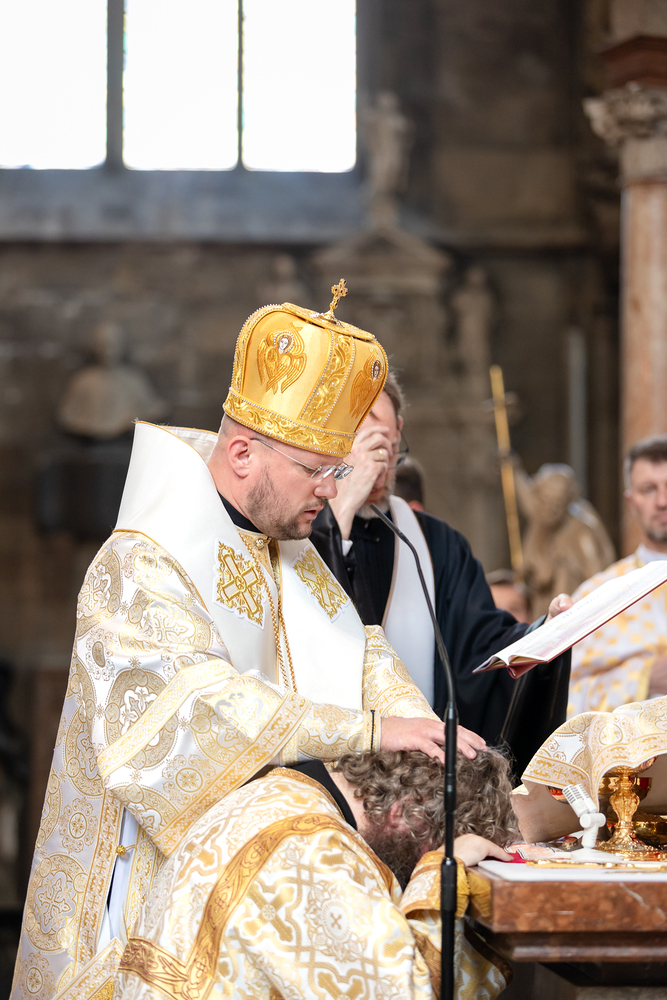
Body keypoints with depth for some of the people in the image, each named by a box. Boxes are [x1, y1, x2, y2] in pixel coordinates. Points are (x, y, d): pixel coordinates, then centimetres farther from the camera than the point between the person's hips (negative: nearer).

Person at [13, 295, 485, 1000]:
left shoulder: (292, 553, 13)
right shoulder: (138, 569, -17)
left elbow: (357, 652, 8)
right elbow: (207, 700, -29)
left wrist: (428, 734, -12)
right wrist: (372, 729, -32)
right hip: (155, 881, -7)